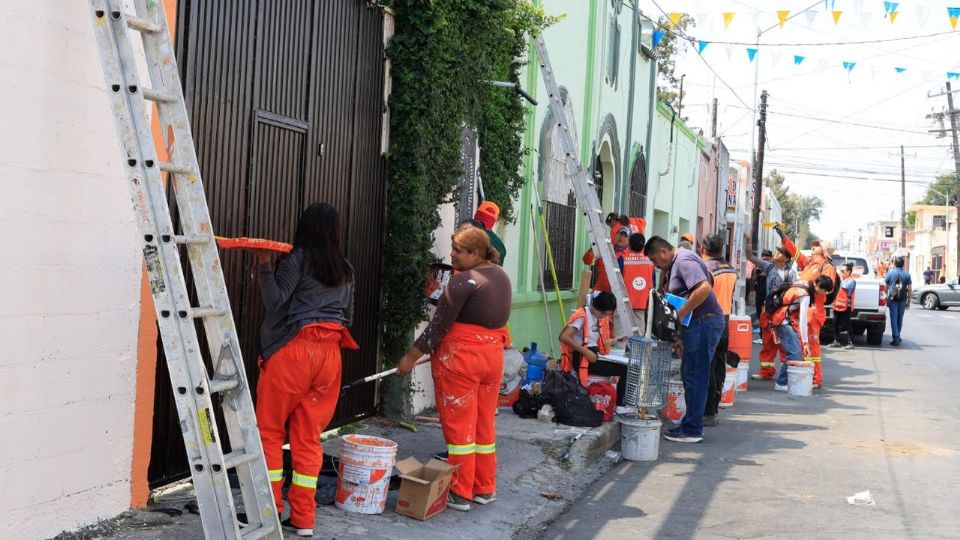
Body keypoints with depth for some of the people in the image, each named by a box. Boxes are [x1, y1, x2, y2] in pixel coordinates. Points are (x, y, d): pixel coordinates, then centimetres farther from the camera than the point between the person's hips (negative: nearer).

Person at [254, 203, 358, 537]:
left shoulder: (299, 258, -3)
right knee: (308, 437, 8)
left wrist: (264, 266, -4)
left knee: (269, 431, 6)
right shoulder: (345, 270, 14)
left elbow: (275, 301, -12)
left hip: (293, 350, -5)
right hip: (330, 353, 5)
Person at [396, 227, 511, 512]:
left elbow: (439, 326, -16)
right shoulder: (502, 276, 8)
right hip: (492, 357, 8)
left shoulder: (464, 281, -17)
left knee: (458, 425, 1)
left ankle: (460, 494, 7)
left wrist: (411, 357, -9)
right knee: (484, 424, 15)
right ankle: (485, 488, 23)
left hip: (460, 359, -8)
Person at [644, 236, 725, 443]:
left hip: (704, 323, -11)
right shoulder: (677, 264, 20)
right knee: (689, 373, 16)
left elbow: (704, 288, -28)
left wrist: (680, 314, -21)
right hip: (698, 324, 11)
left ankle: (692, 430, 2)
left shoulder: (684, 260, -12)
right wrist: (682, 337, 19)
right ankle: (690, 424, 24)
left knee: (695, 377, -4)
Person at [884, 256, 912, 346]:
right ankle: (897, 337, 27)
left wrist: (886, 298, 10)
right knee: (900, 319, 15)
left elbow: (885, 287, 0)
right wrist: (908, 301, 9)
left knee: (894, 319, -2)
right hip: (903, 300, 3)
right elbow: (910, 290, 3)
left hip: (893, 299, -3)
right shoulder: (907, 275, 4)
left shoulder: (890, 273, -1)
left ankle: (896, 339, -8)